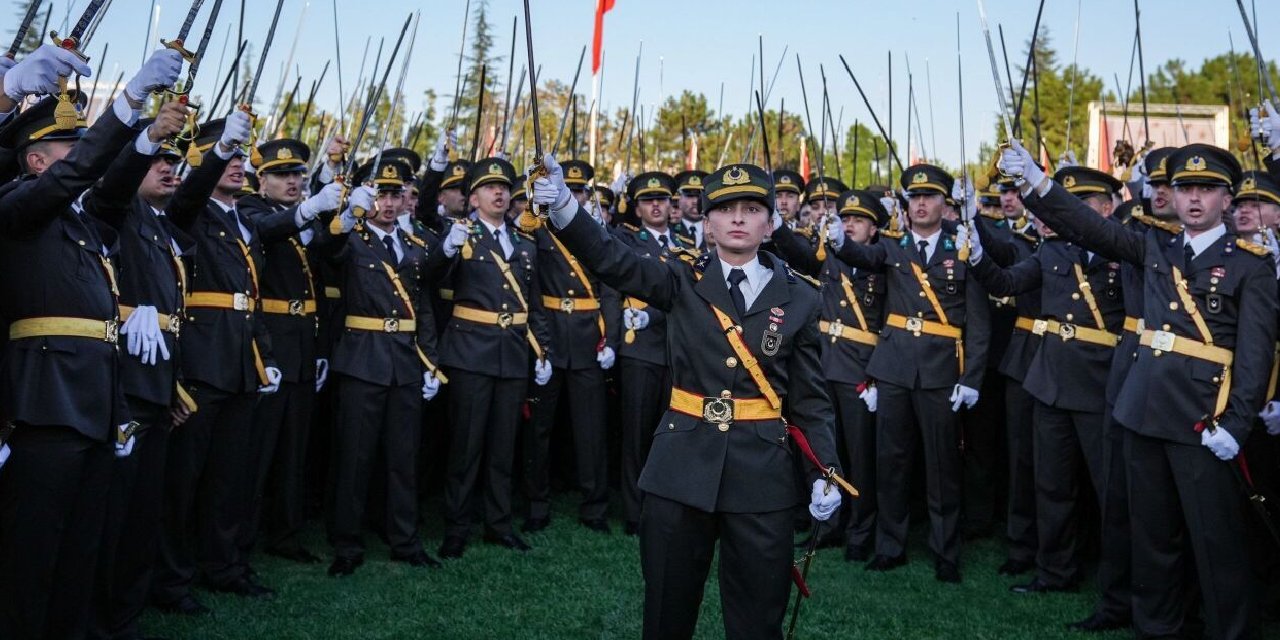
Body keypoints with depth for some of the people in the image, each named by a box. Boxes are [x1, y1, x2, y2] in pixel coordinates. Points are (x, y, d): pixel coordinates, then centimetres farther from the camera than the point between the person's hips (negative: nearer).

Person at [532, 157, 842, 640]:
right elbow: (612, 261, -13)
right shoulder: (683, 282, 2)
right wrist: (563, 206, -30)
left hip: (762, 472, 0)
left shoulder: (800, 298, 2)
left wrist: (824, 473, -4)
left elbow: (811, 398, 5)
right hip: (681, 466, 0)